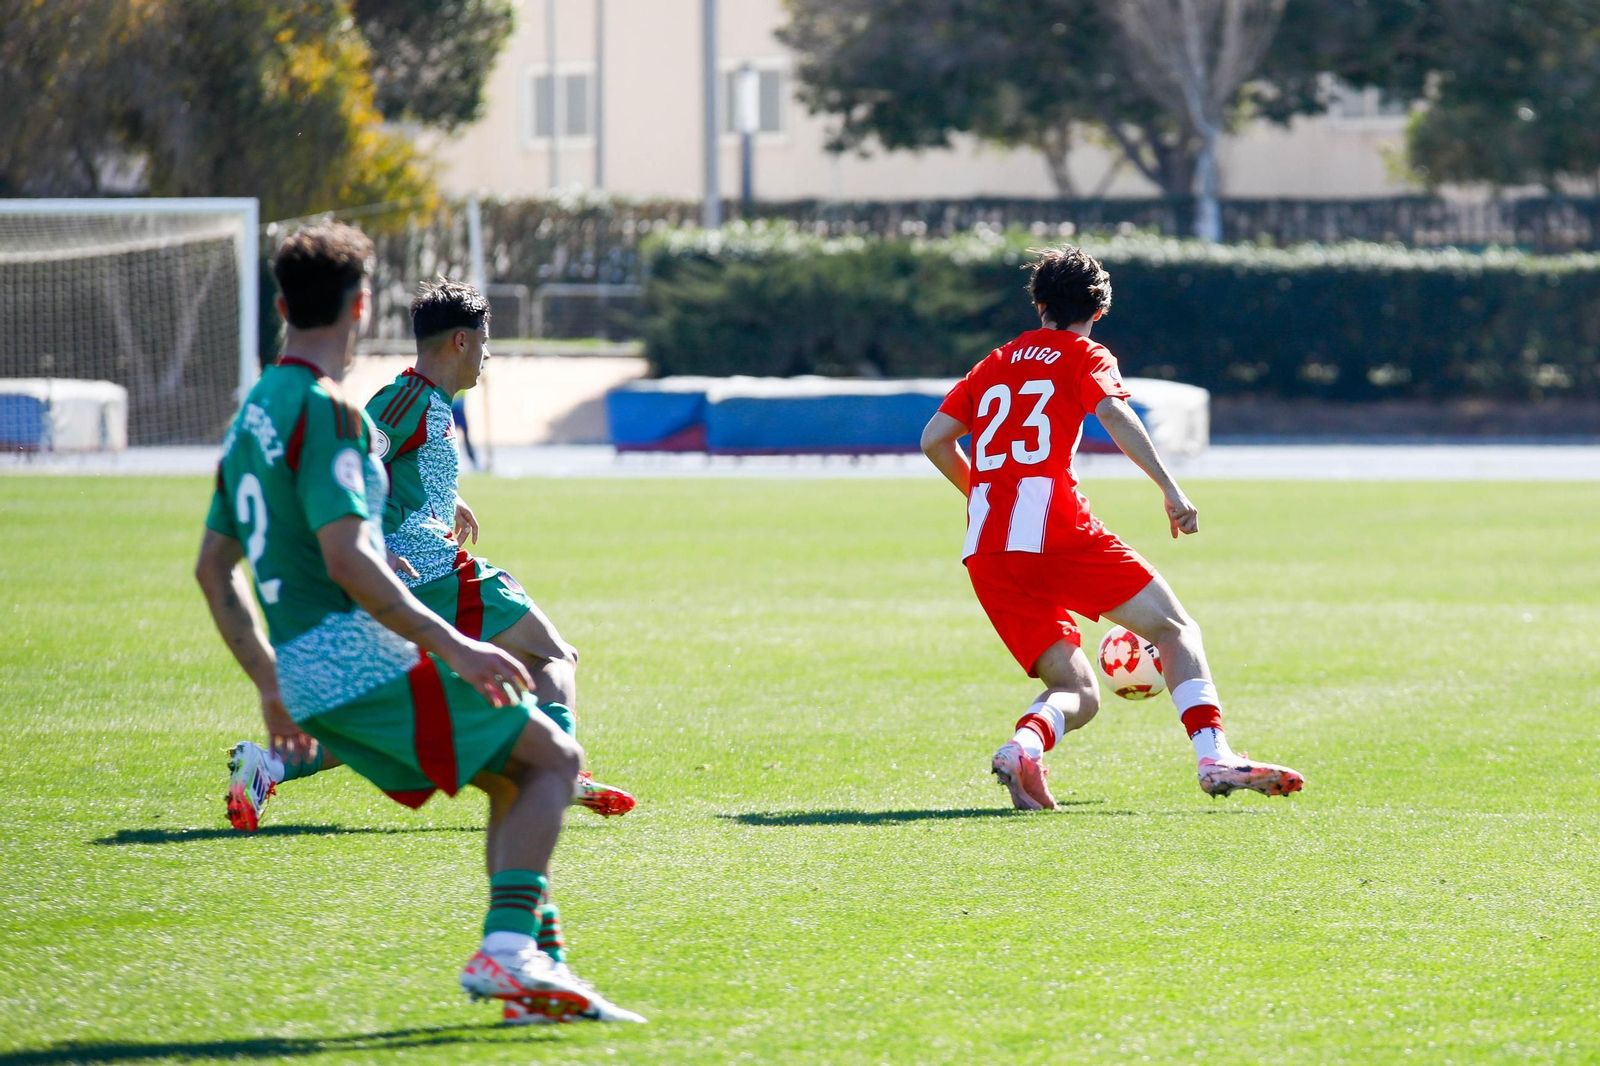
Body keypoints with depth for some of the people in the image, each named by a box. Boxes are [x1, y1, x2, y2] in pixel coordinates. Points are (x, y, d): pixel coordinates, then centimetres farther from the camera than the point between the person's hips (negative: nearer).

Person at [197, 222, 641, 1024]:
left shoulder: (252, 414, 17)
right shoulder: (324, 411, -13)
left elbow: (213, 569, 21)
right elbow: (345, 558, -23)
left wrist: (272, 685, 25)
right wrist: (449, 645, -21)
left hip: (306, 678, 9)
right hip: (360, 658, -9)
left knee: (515, 774, 17)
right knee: (554, 759, -3)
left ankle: (513, 962, 7)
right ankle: (508, 946, -18)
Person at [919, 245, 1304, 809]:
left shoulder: (995, 363, 25)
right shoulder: (1084, 356, 10)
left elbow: (934, 439, 21)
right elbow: (1113, 413, -10)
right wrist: (1171, 490, -17)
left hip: (984, 554, 5)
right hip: (1056, 527, -5)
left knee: (1077, 693, 9)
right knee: (1175, 627, 5)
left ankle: (1023, 744, -24)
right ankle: (1214, 757, -15)